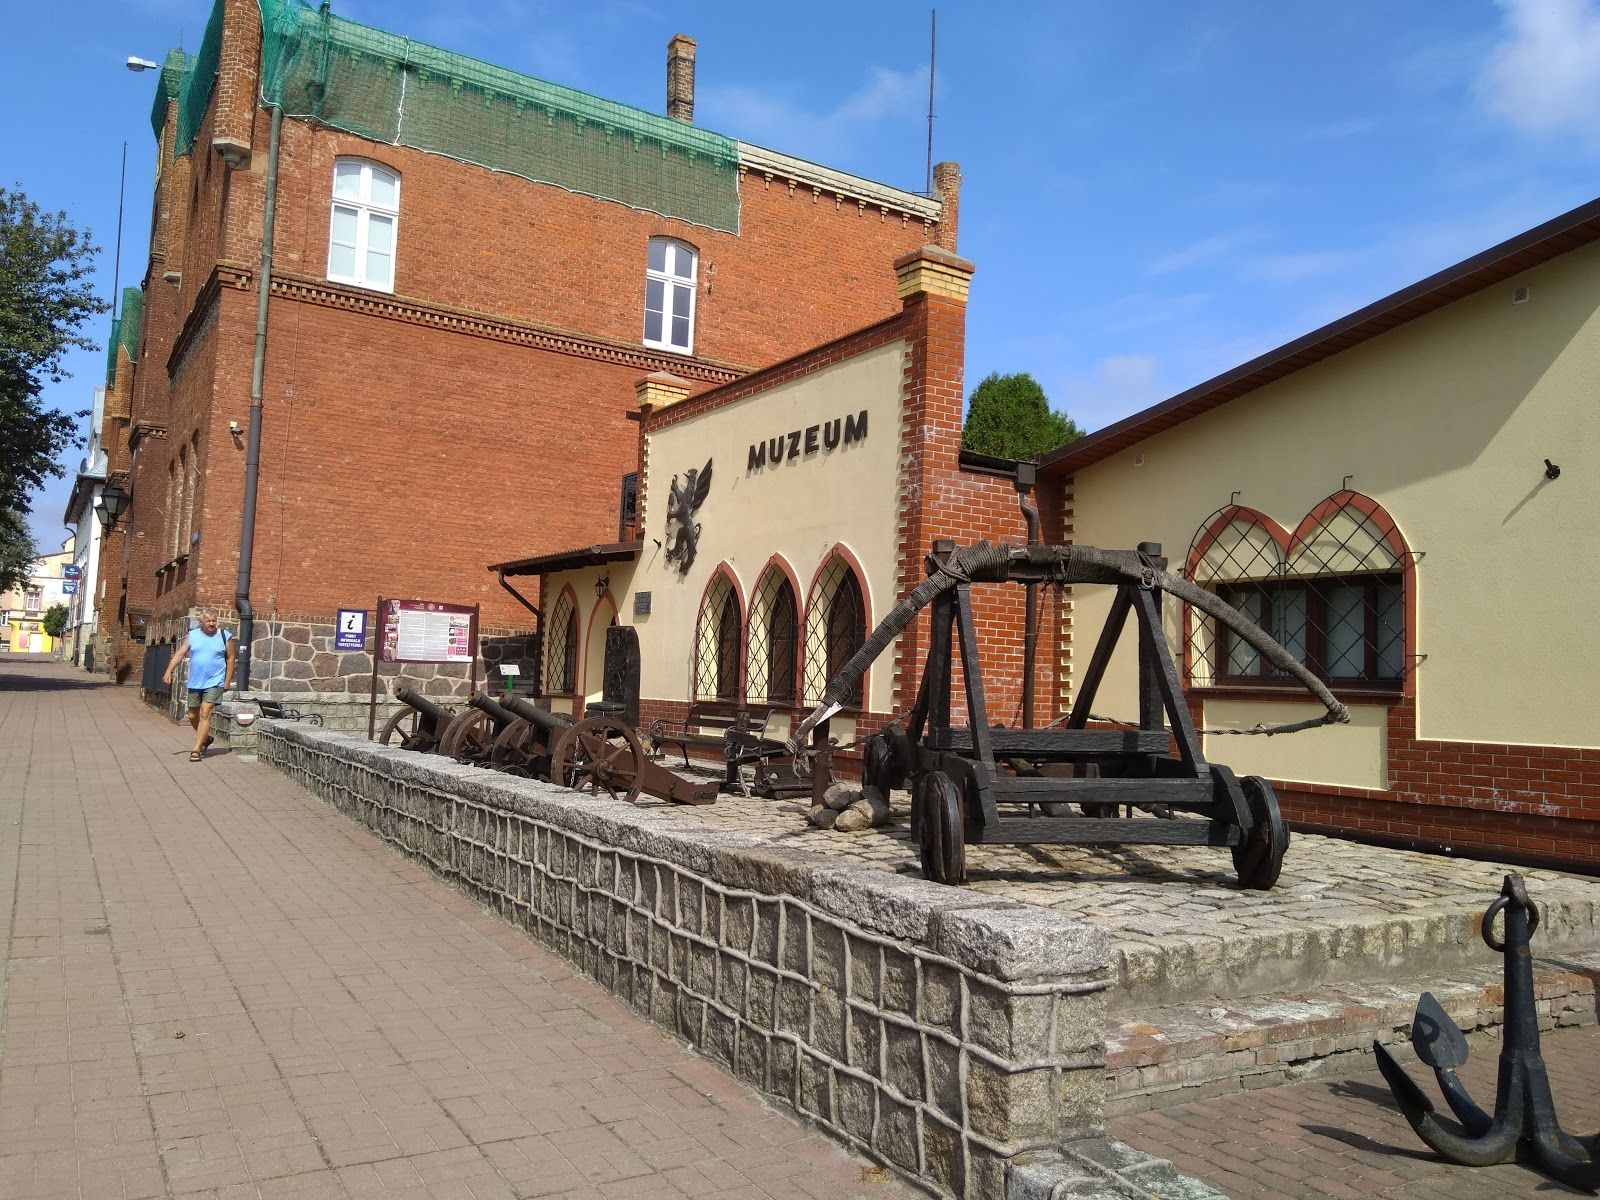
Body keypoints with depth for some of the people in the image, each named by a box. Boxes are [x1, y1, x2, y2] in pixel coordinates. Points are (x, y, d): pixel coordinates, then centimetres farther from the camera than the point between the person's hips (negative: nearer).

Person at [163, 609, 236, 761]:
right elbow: (180, 654, 2)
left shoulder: (225, 636, -2)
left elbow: (230, 659, 0)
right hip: (195, 683, 4)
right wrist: (169, 670, -11)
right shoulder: (192, 636, 5)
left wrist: (228, 680, -4)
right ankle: (206, 739, 37)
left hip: (214, 683, -4)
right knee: (193, 716, 12)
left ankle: (196, 750, -10)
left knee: (205, 714, -12)